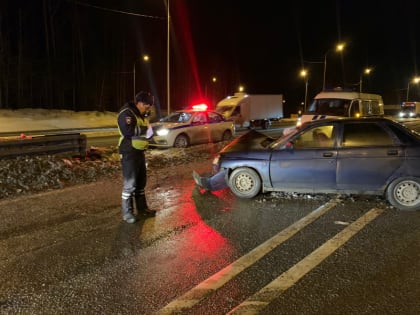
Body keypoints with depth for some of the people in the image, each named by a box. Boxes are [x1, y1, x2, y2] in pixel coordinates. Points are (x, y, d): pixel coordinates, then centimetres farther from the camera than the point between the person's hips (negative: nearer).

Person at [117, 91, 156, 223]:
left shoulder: (141, 114, 15)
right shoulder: (126, 113, -15)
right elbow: (128, 131, -29)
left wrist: (149, 129, 3)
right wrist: (145, 129, -19)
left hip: (139, 151, 10)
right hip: (129, 153, -10)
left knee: (141, 181, 16)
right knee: (130, 183, -6)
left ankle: (142, 208, 28)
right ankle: (127, 212, 3)